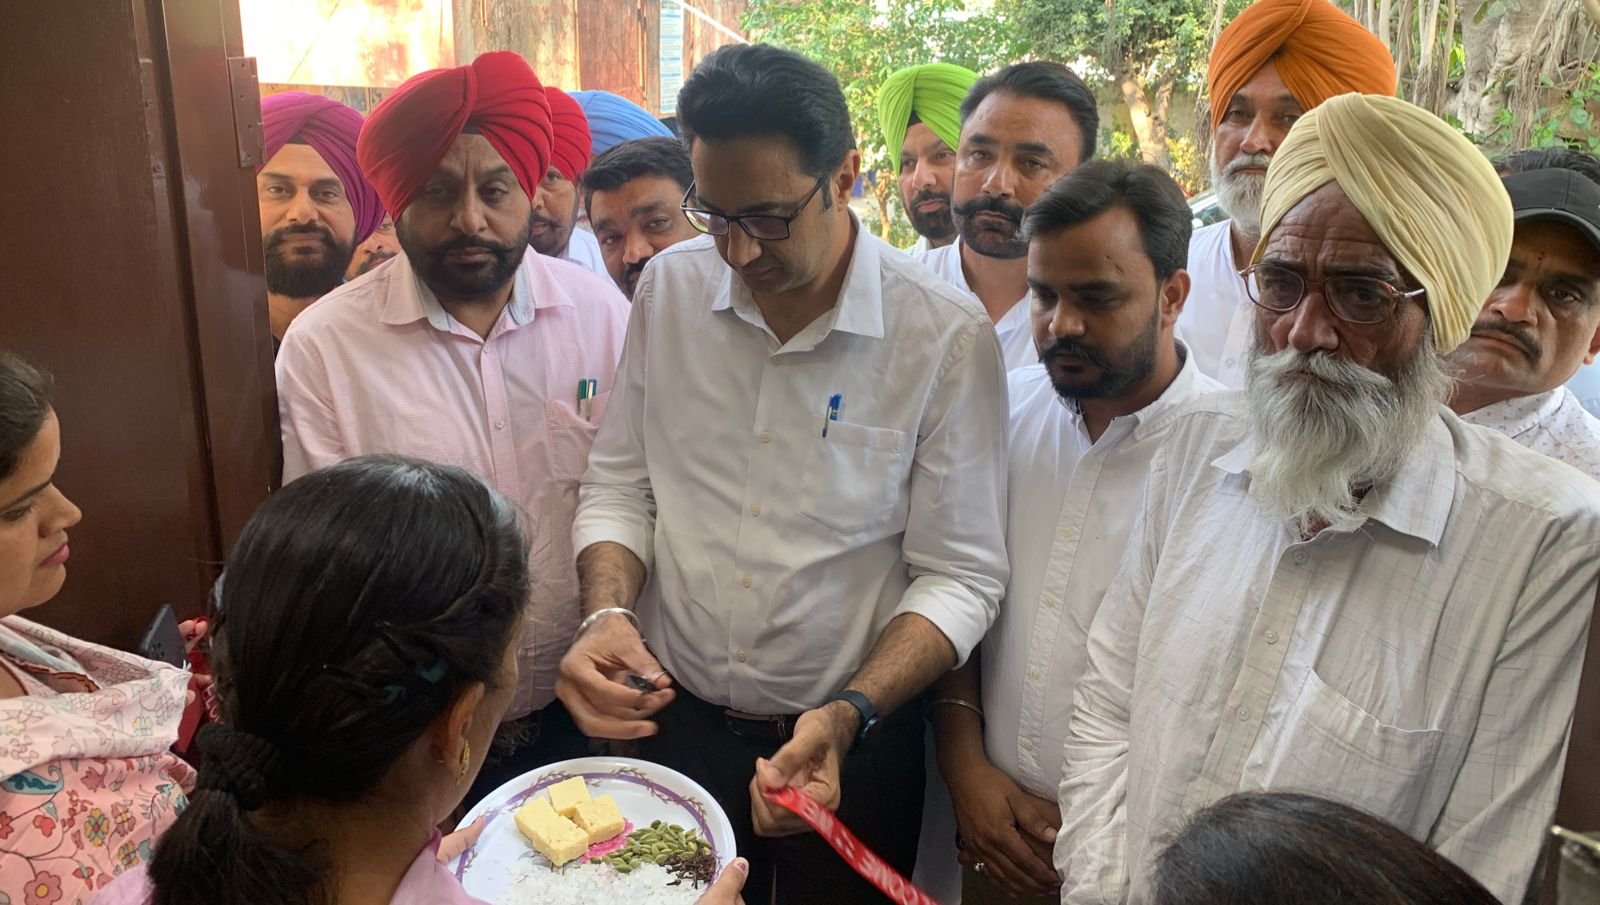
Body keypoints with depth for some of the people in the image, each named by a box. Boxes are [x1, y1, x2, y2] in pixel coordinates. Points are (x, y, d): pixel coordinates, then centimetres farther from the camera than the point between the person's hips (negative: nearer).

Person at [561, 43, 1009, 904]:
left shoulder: (948, 337, -15)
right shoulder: (668, 288, -5)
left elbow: (960, 575, -12)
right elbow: (619, 484, 3)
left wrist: (849, 717, -24)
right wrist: (608, 614, -14)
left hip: (854, 745, -2)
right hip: (674, 721, 3)